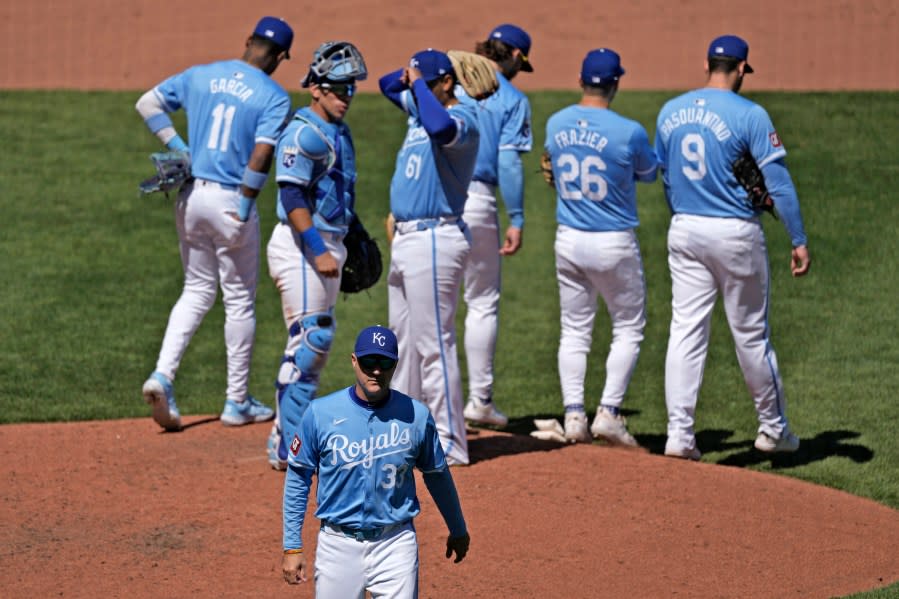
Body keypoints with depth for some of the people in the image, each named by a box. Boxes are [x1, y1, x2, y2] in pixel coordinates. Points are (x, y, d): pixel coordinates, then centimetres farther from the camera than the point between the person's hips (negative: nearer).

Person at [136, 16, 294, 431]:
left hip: (190, 196, 5)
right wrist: (243, 209, -13)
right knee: (240, 301, 8)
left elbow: (148, 104, 10)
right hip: (231, 200, -5)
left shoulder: (200, 75, 7)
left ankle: (163, 375, -3)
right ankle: (237, 403, 15)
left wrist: (177, 147, 8)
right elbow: (261, 155, -18)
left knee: (197, 290, 17)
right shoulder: (274, 97, -8)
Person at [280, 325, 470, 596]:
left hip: (396, 543, 0)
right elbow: (297, 479, 1)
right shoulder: (321, 413, -7)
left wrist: (458, 529, 23)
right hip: (339, 543, 0)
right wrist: (292, 546, -1)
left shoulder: (416, 416, -3)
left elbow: (437, 474, 12)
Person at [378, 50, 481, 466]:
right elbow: (388, 84, 31)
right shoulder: (419, 108, 14)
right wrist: (411, 72, 9)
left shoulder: (462, 118, -14)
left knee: (433, 345, -10)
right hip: (406, 240, 10)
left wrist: (420, 81, -22)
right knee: (404, 342, 16)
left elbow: (441, 127, -38)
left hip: (435, 240, -10)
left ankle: (449, 445, -7)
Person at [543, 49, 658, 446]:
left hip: (568, 241, 4)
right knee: (628, 328, 10)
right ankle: (608, 413, 0)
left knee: (574, 330, 13)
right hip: (614, 242, -4)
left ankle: (573, 414, 5)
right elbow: (650, 172, 2)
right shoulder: (629, 132, -17)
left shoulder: (555, 125, -2)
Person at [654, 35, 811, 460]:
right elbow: (778, 182, -13)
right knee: (751, 334, 8)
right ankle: (772, 429, 21)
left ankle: (679, 433, -6)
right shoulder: (749, 115, -11)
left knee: (686, 331, 3)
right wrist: (798, 241, -9)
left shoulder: (670, 112, 5)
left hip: (683, 233, 4)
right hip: (735, 233, -4)